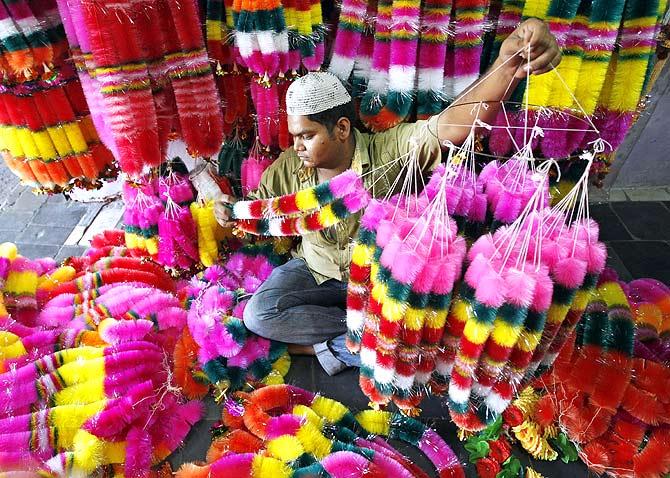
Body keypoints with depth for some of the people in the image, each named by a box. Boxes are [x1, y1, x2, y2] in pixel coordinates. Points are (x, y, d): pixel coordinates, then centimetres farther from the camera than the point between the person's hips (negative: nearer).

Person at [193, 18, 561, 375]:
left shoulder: (390, 151, -21)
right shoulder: (286, 169, -10)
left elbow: (453, 124, -37)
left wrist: (508, 67, -56)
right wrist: (231, 211, -22)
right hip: (315, 271, 3)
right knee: (257, 315, -19)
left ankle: (319, 345, -7)